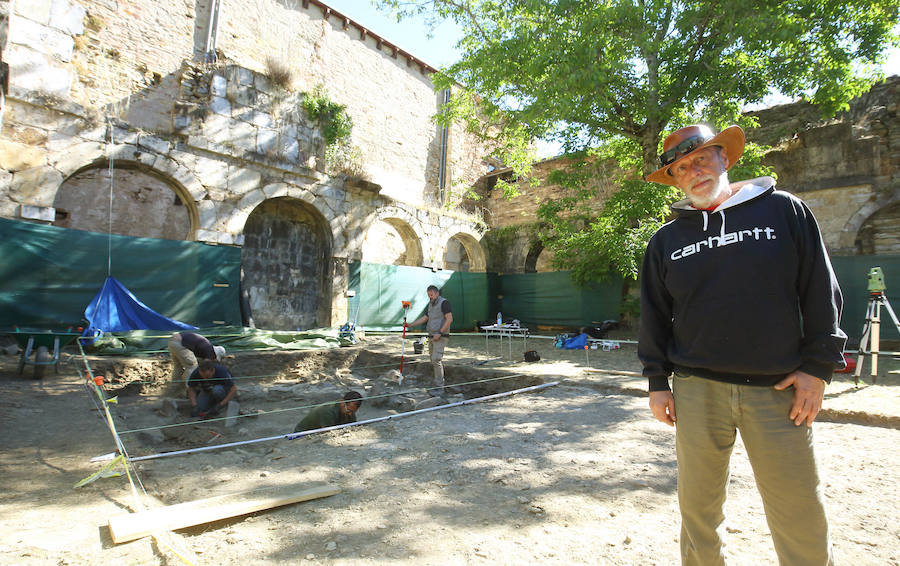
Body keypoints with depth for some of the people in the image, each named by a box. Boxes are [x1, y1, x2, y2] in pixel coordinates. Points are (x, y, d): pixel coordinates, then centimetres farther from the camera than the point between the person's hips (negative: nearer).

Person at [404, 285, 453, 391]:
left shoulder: (444, 302, -11)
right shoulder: (431, 304, 15)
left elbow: (449, 319, -18)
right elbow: (424, 318, 16)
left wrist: (439, 333, -21)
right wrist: (409, 325, 8)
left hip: (441, 337, -9)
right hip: (431, 336, 9)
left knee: (436, 359, -14)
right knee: (432, 357, 15)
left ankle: (439, 385, -9)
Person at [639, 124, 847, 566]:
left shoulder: (785, 210, 5)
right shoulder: (666, 240, 8)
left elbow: (822, 293, 4)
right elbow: (654, 316, 9)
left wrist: (817, 366, -1)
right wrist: (657, 381, 6)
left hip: (779, 388, -1)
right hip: (697, 390, 2)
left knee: (800, 515, 4)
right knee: (697, 507, 10)